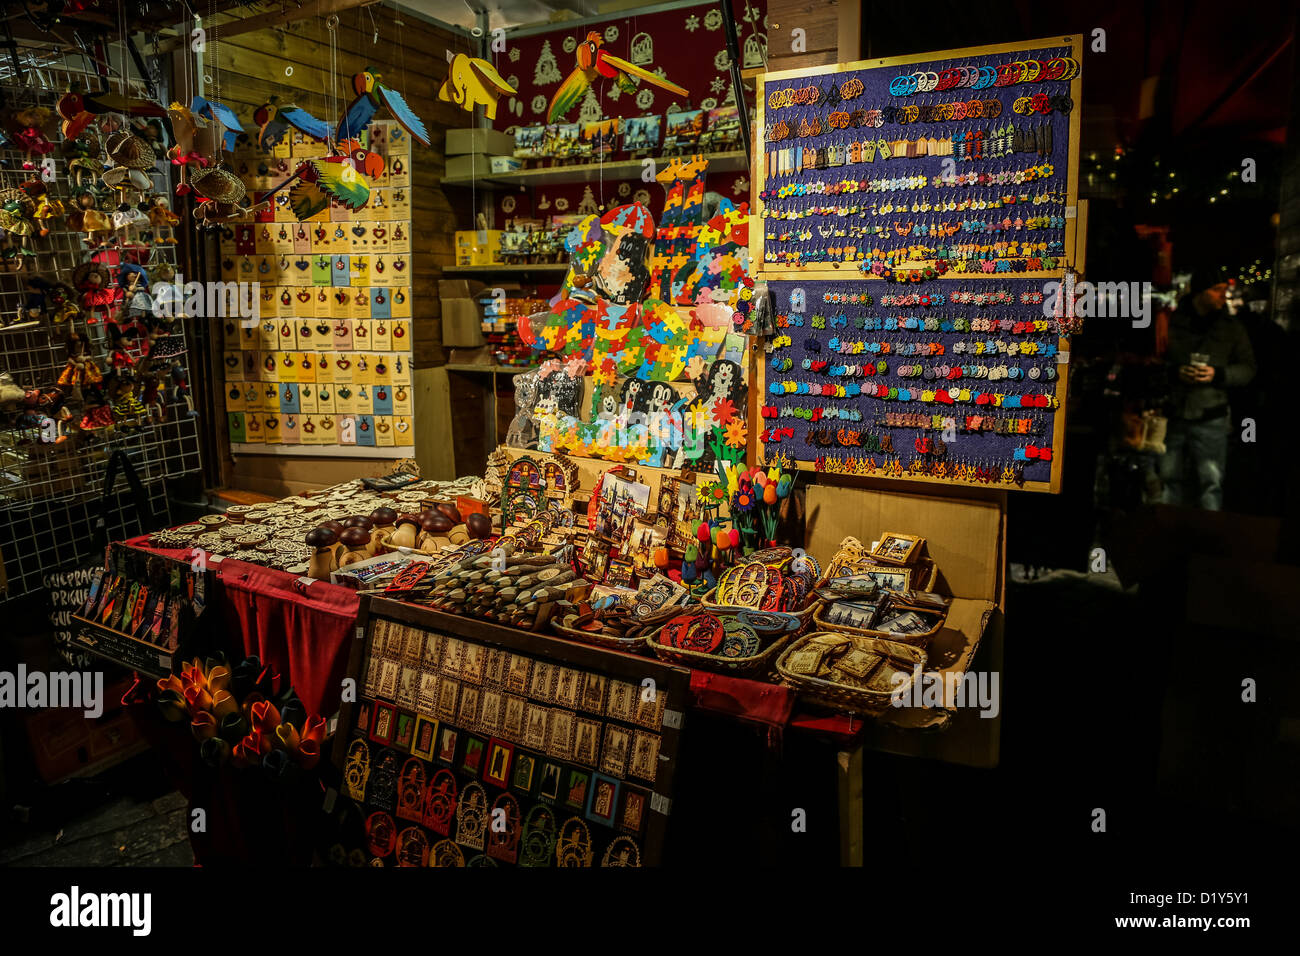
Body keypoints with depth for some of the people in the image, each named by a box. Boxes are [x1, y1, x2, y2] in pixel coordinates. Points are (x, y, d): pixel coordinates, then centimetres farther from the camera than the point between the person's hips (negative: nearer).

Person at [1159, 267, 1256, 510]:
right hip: (1172, 418, 0)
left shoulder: (1231, 328, 7)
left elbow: (1248, 368, 9)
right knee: (1170, 481, 9)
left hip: (1210, 420, 0)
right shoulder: (1171, 322, 3)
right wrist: (1175, 372, -14)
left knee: (1211, 482, -2)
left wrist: (1218, 374, -10)